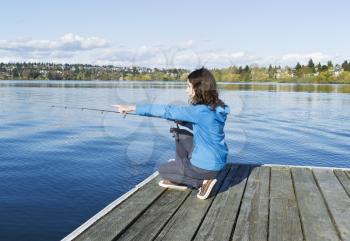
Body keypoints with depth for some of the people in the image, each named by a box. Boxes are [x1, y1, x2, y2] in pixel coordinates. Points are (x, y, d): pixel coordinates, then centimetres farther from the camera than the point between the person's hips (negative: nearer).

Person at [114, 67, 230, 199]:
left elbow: (167, 111, -24)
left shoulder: (201, 111, -24)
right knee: (182, 128, 19)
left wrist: (132, 108, -21)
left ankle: (202, 181, 2)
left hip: (207, 167, -8)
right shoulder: (215, 107, 1)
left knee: (163, 170, 15)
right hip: (216, 162, 8)